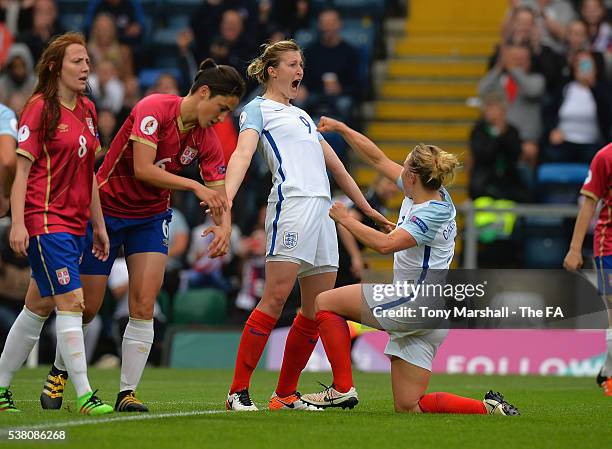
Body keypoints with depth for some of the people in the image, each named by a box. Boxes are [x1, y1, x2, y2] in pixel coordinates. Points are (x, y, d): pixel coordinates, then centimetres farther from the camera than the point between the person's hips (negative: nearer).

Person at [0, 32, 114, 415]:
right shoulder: (40, 108, -9)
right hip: (45, 220, -8)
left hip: (75, 222, 8)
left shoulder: (87, 110, 13)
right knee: (71, 301, -13)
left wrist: (98, 225, 20)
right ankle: (84, 395, -13)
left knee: (40, 305, 13)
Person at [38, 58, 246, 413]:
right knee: (87, 306, 2)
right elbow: (143, 170, -28)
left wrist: (224, 225, -25)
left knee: (144, 306, -12)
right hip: (106, 208, -4)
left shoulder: (207, 140, -5)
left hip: (151, 217, 4)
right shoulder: (154, 109, -23)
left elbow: (220, 194, -4)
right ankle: (59, 372, 28)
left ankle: (127, 392, -6)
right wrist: (194, 186, -29)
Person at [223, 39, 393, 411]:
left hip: (323, 210, 8)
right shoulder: (258, 109, 6)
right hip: (292, 204, -8)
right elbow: (243, 153, -12)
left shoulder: (302, 115, 29)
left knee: (317, 310, 2)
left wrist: (366, 208, 35)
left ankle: (286, 394, 9)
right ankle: (239, 391, -14)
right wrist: (225, 199, -28)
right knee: (275, 299, -16)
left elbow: (335, 164, 34)